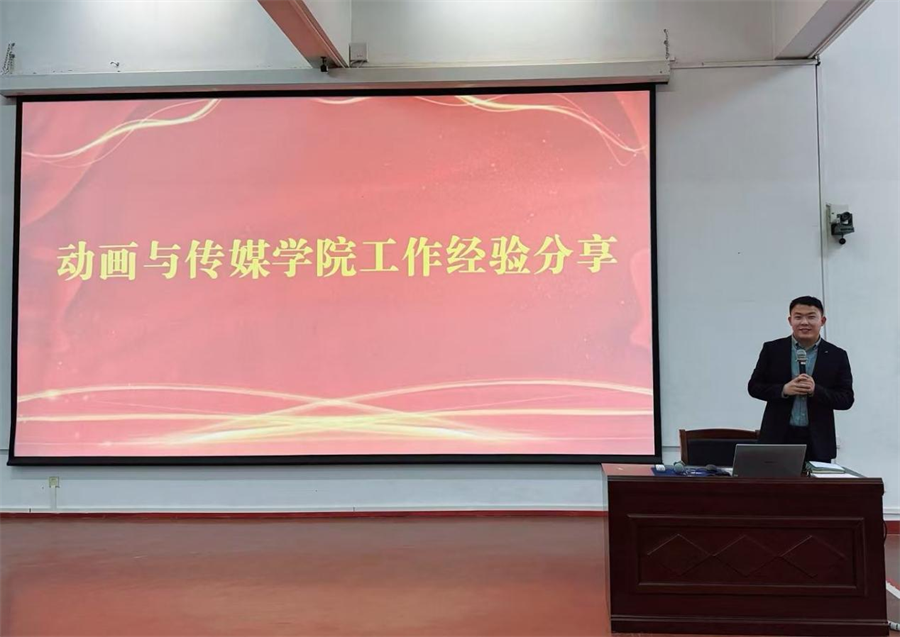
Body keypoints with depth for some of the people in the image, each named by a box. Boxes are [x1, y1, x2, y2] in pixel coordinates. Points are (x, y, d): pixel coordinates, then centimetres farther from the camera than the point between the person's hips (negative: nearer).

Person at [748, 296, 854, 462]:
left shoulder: (837, 356, 4)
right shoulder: (772, 349, 4)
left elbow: (847, 399, 2)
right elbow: (754, 386, 5)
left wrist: (815, 390, -15)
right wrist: (783, 389, -13)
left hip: (818, 442, 0)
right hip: (778, 438, 0)